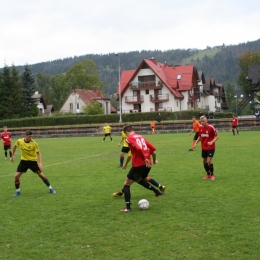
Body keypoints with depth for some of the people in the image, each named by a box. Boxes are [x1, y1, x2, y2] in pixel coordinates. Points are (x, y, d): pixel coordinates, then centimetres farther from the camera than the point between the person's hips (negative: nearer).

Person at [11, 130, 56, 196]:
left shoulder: (34, 143, -18)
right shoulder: (19, 141, -12)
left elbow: (38, 153, -11)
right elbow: (15, 146, 11)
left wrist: (40, 163, -23)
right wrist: (13, 155, 14)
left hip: (33, 161, -2)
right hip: (24, 161, 2)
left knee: (41, 175, -5)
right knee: (16, 176, -7)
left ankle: (50, 188, 10)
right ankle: (18, 191, 13)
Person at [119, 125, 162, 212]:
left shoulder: (129, 138, -5)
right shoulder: (141, 137, 16)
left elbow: (138, 148, -23)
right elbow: (152, 148, 14)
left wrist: (145, 158, -18)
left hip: (138, 165, -7)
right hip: (147, 164, 7)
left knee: (126, 184, 6)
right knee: (139, 180, 35)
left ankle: (128, 207, -2)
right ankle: (157, 191, 33)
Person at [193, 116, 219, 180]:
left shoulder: (211, 127, -16)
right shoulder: (200, 127, 1)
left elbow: (217, 136, -10)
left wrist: (212, 142, -25)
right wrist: (196, 143, 1)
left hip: (211, 147, -6)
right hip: (203, 148, 6)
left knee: (209, 161, -12)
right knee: (204, 161, 10)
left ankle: (212, 175, 6)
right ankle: (208, 174, 27)